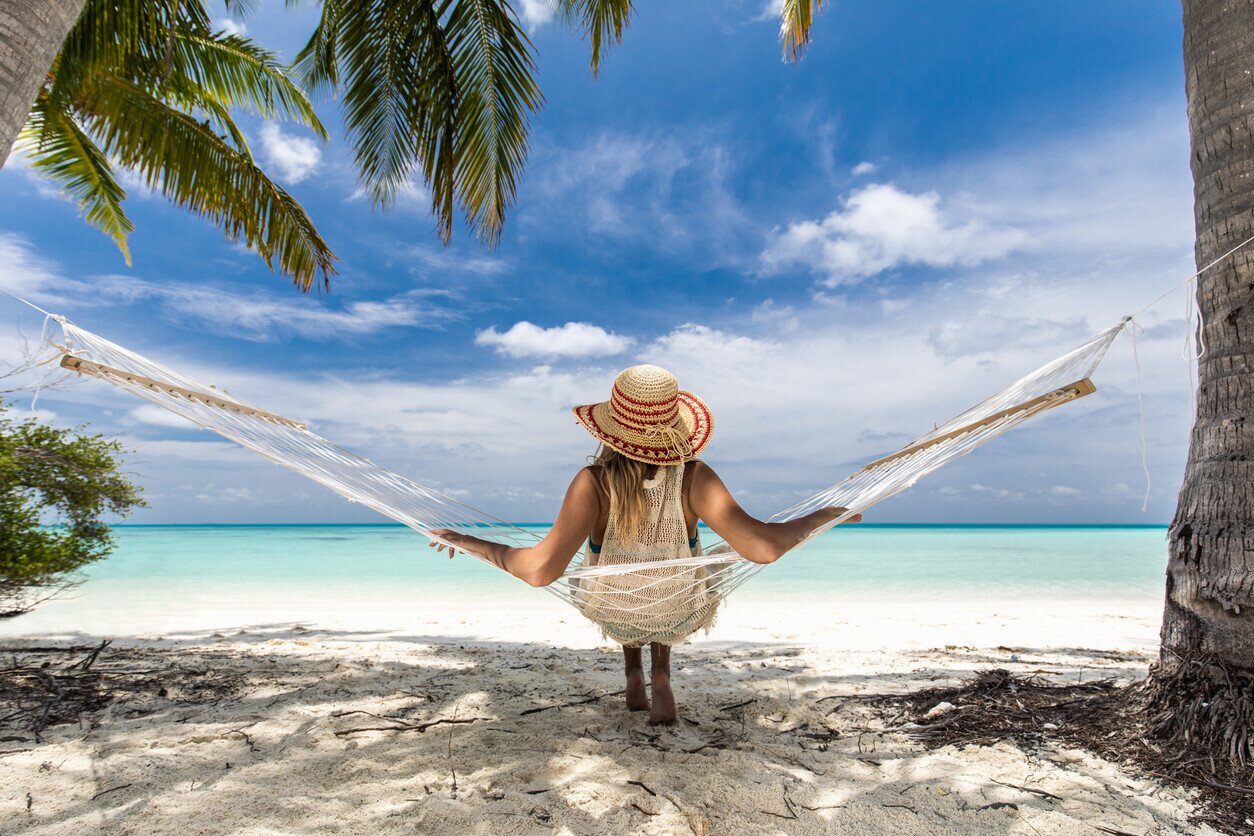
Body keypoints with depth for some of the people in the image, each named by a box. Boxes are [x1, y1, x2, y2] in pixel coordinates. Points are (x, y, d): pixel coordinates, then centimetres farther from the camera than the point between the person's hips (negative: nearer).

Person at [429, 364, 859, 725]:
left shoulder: (594, 483, -32)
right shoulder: (694, 478, -30)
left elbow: (540, 569, -38)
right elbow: (763, 547, -34)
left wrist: (468, 542, -23)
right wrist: (825, 515, -17)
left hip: (614, 615, 0)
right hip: (679, 615, 0)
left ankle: (634, 673, 34)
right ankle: (660, 675, 23)